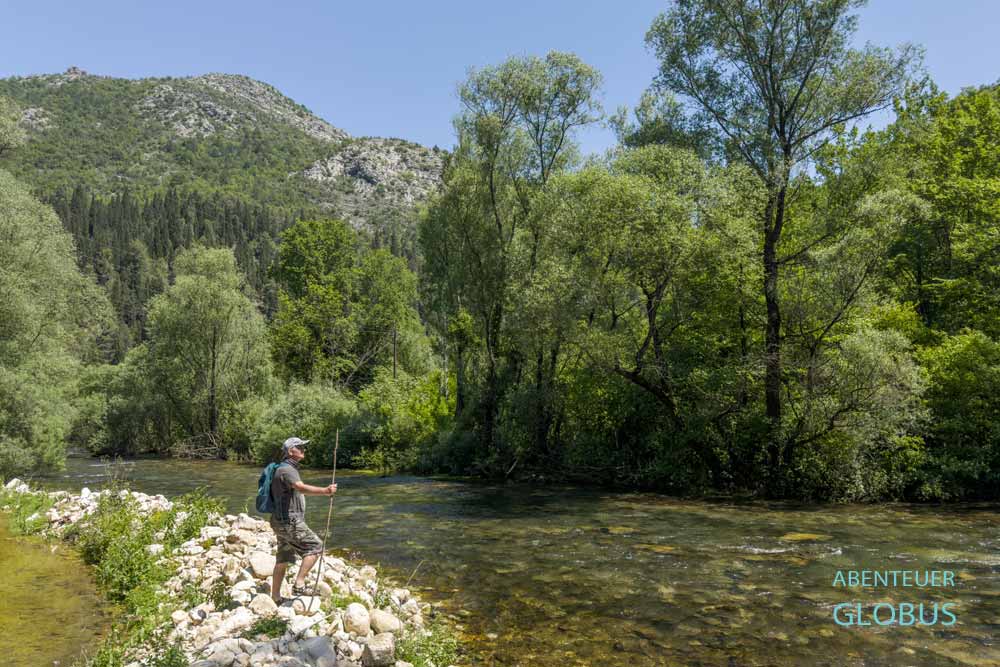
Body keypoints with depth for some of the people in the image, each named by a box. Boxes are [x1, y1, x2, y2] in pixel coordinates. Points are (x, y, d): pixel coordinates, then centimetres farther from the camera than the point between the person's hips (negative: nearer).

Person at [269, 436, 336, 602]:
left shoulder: (289, 469, 17)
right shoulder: (286, 470, -17)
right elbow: (301, 488, -36)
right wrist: (325, 491, -51)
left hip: (284, 522, 10)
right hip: (289, 522, -10)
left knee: (283, 560, 13)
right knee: (315, 546, -9)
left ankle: (275, 598, 19)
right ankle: (299, 585, -10)